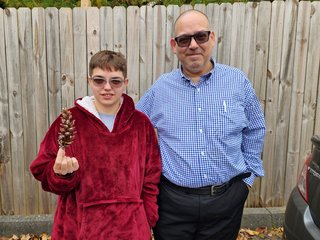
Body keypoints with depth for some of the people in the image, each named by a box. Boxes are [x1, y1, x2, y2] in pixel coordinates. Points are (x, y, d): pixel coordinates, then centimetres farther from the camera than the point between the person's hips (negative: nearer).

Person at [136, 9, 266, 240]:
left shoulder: (238, 81, -3)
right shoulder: (160, 88, -2)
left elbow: (255, 131, 8)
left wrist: (247, 177, 7)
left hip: (226, 198, 1)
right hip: (173, 199, 0)